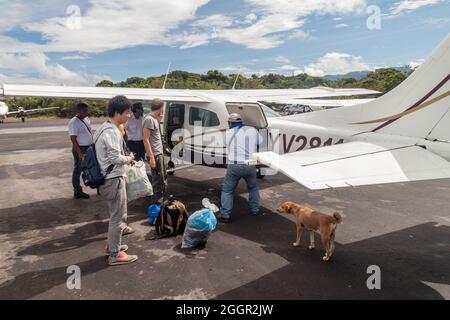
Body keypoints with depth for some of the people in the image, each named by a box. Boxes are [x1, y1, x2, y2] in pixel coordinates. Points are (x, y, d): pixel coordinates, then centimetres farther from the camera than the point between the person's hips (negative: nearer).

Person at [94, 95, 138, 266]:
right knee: (118, 217, -1)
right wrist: (129, 158, -6)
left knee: (115, 215, 21)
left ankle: (112, 245, 34)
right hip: (114, 179, -11)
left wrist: (125, 158, 8)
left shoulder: (106, 128, 13)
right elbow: (116, 158, -24)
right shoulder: (112, 132, -21)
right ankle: (115, 255, 10)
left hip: (110, 178, 11)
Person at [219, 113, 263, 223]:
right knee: (253, 187, 28)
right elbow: (260, 141, 21)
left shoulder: (228, 133, 4)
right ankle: (255, 209, 35)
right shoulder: (252, 130, 6)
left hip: (234, 166, -1)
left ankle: (225, 215, 11)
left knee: (227, 190, 14)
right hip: (249, 166, 2)